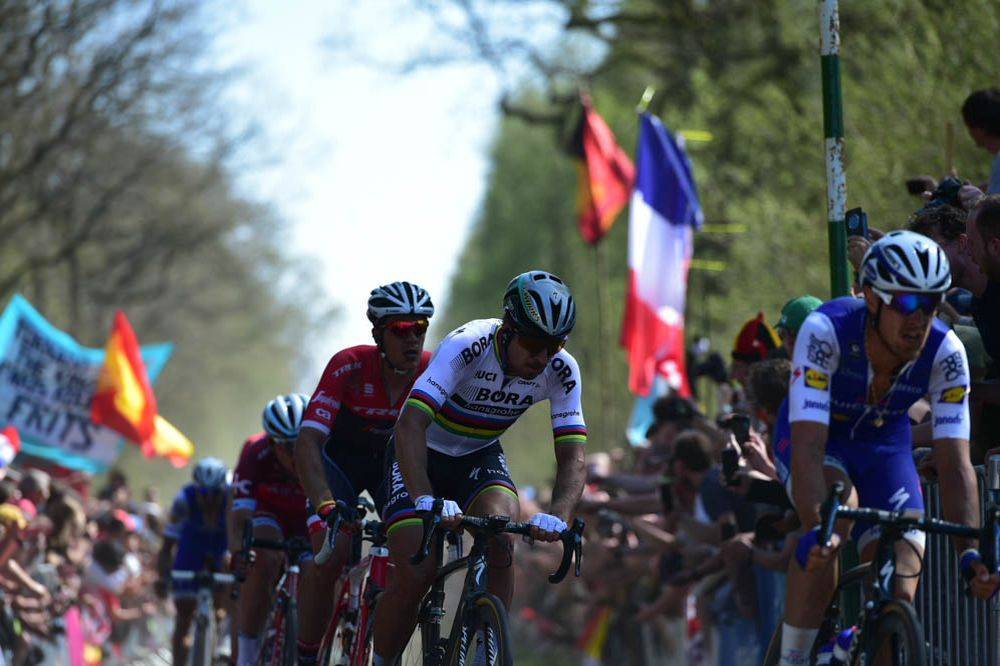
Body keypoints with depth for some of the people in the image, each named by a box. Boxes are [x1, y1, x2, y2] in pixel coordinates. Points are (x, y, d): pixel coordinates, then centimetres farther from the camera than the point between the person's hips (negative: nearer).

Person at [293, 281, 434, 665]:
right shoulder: (349, 366, -31)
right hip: (340, 458, -3)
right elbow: (307, 443, -37)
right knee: (328, 557, -24)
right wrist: (326, 506, -51)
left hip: (395, 461, 3)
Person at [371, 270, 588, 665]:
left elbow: (572, 458, -23)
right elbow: (410, 426, -42)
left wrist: (556, 517, -44)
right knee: (414, 577, -18)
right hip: (423, 455, -3)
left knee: (500, 543, -27)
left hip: (479, 457, 3)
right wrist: (426, 501, -56)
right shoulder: (466, 347, -32)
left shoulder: (561, 371, -20)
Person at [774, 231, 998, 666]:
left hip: (884, 446, 3)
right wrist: (817, 530, -56)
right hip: (819, 437, -3)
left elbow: (955, 463, -28)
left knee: (900, 597, -13)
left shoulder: (945, 353, -27)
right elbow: (808, 446, -42)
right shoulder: (825, 331, -35)